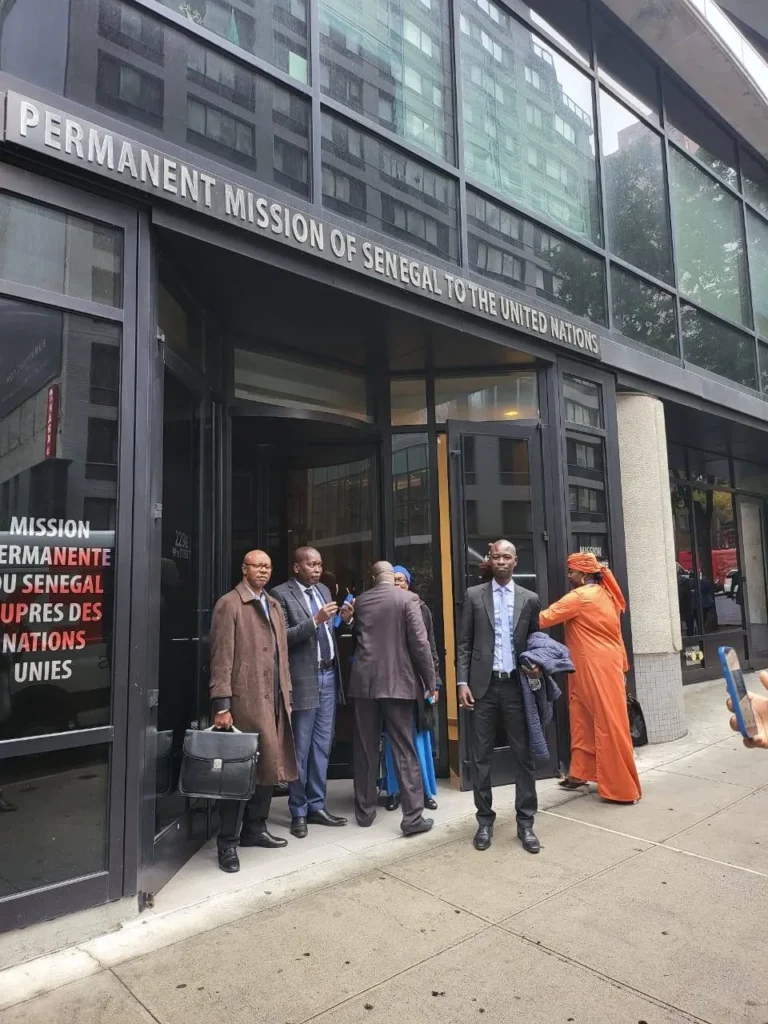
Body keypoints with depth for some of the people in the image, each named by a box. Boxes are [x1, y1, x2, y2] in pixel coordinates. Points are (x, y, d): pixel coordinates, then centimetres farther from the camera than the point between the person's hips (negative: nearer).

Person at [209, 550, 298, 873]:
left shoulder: (274, 605, 16)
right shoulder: (229, 604, -5)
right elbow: (221, 657, -10)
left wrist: (286, 694, 13)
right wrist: (221, 706, -14)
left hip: (273, 699, 7)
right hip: (244, 700, -7)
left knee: (267, 765, 11)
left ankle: (255, 830, 27)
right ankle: (228, 843, 12)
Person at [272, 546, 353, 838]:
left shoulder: (323, 590, 12)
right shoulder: (281, 594, -9)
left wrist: (343, 620, -3)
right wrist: (315, 620, -23)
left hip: (329, 675, 7)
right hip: (303, 678, -6)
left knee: (322, 746, 14)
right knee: (300, 749, 5)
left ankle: (316, 806, 26)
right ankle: (298, 812, 19)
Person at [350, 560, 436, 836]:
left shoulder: (360, 601, 7)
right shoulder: (407, 598, -6)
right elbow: (419, 643, -10)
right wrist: (430, 681, -3)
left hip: (364, 681, 4)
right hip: (398, 682, -3)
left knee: (365, 750, 11)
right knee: (404, 751, 2)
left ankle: (364, 811, 20)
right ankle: (413, 816, 3)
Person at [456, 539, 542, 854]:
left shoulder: (529, 599, 7)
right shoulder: (474, 595, 4)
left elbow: (535, 642, 12)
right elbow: (463, 643, 3)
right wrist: (462, 681, -4)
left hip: (516, 685, 1)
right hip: (483, 685, -1)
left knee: (523, 755, 6)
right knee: (481, 756, 6)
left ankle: (525, 822, 17)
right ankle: (485, 819, 19)